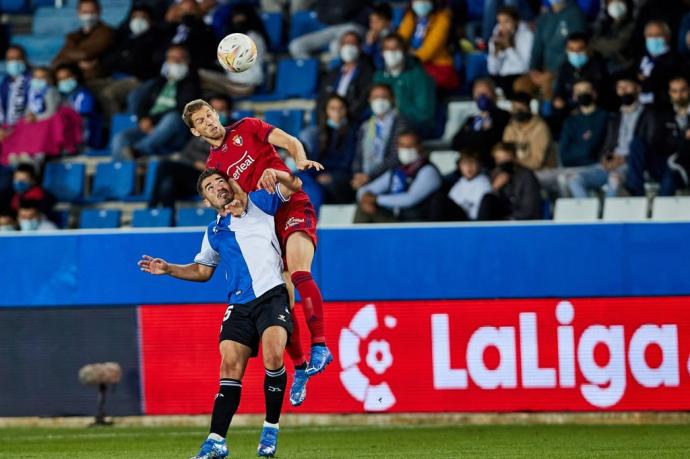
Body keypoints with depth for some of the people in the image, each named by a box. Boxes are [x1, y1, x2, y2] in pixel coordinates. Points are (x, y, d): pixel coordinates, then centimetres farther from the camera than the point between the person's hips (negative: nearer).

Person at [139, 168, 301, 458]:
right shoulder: (213, 232, 21)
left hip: (272, 295, -4)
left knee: (273, 356, -25)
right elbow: (202, 270, 32)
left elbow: (294, 186, 9)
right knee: (230, 368, -6)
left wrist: (274, 174, -12)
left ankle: (271, 429, -11)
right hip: (239, 306, 4)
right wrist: (168, 269, 18)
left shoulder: (259, 203, 12)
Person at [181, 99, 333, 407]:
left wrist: (300, 162, -19)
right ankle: (299, 368, 11)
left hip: (293, 207, -5)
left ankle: (319, 346, -35)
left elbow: (291, 142, 1)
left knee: (299, 273, -29)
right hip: (265, 223, 5)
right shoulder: (213, 166, 17)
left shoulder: (247, 128, 8)